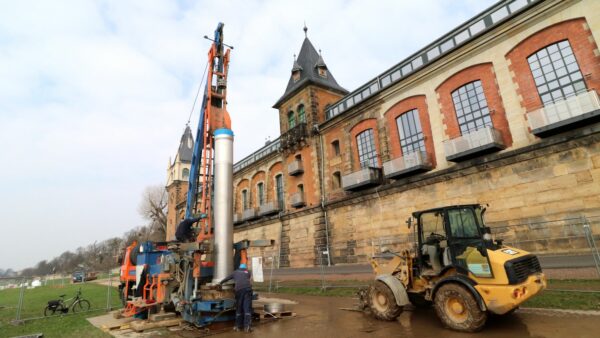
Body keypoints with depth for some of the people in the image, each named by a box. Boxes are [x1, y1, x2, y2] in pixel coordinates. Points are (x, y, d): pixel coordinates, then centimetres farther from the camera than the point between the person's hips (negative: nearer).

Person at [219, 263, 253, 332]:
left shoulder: (235, 272, 25)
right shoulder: (248, 272, 26)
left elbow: (226, 278, 35)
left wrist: (220, 283, 51)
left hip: (239, 289, 0)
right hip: (248, 289, 0)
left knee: (239, 308, 11)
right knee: (247, 308, 0)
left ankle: (238, 326, 16)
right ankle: (247, 326, -10)